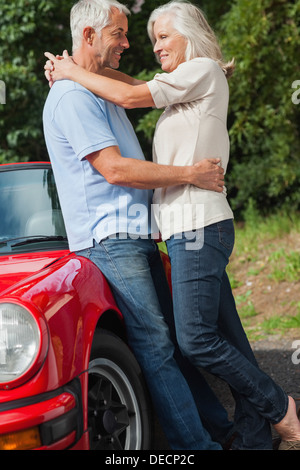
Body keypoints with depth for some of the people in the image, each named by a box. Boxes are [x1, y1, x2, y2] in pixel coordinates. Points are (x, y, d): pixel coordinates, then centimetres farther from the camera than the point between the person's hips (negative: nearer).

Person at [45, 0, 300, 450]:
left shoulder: (204, 69, -4)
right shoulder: (185, 86, 24)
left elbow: (131, 97, -10)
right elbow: (137, 88, 21)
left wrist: (73, 73, 1)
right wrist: (76, 67, 8)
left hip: (198, 223, -9)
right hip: (194, 226, 9)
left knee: (195, 339, -10)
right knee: (227, 340, 8)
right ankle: (254, 438, 12)